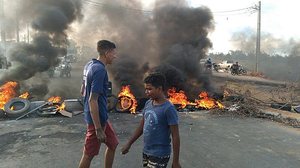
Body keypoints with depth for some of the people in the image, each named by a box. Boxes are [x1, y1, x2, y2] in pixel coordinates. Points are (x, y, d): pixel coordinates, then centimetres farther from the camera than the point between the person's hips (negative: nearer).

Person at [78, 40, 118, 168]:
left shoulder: (90, 65, 6)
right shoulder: (100, 70, -23)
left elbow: (83, 91, 15)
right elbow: (92, 100, -27)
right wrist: (98, 129, -24)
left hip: (102, 117, 9)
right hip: (97, 118, -9)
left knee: (113, 144, 20)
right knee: (88, 154, 7)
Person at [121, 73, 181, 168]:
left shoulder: (168, 109, -19)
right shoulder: (148, 104, 2)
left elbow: (175, 136, -16)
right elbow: (142, 126, 12)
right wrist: (129, 144, 15)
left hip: (159, 155, -6)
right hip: (146, 152, 7)